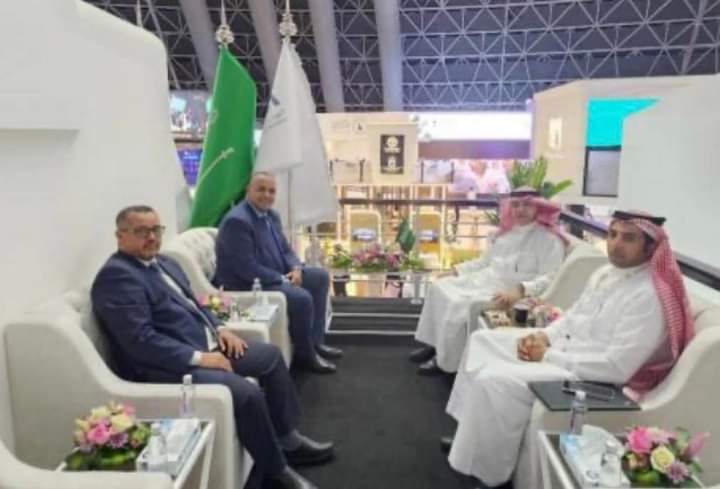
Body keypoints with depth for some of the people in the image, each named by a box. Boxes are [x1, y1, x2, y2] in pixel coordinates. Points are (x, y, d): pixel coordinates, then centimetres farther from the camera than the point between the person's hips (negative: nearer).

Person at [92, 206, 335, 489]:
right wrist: (199, 358, -23)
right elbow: (141, 340, -24)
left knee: (270, 356, 11)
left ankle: (287, 438, 21)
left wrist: (218, 329, 4)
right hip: (168, 365, -11)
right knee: (247, 394, -25)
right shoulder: (116, 276, -16)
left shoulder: (165, 263, 14)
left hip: (205, 346, 11)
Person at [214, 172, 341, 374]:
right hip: (247, 285, -11)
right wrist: (282, 280, -20)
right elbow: (247, 269, -28)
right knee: (302, 298, -27)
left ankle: (315, 341, 14)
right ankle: (304, 354, -3)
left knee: (321, 277, 10)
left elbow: (285, 249, 15)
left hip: (275, 276, 11)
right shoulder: (237, 221, -23)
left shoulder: (271, 215, 8)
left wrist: (296, 268, -7)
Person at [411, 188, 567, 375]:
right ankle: (434, 344, 4)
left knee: (459, 306, -26)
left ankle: (445, 362, -8)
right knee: (439, 287, -1)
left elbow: (549, 279, -21)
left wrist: (519, 290, -37)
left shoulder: (549, 240, -10)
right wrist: (455, 270, 15)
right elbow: (486, 262, 24)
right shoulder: (507, 233, 15)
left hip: (506, 293, -9)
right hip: (484, 281, 9)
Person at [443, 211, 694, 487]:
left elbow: (615, 367, -27)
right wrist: (543, 336, -4)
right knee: (483, 340, 8)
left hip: (592, 380, -10)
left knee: (493, 381, -23)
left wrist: (549, 356, -20)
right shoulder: (606, 273, 6)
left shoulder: (651, 297, -22)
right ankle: (467, 429, 16)